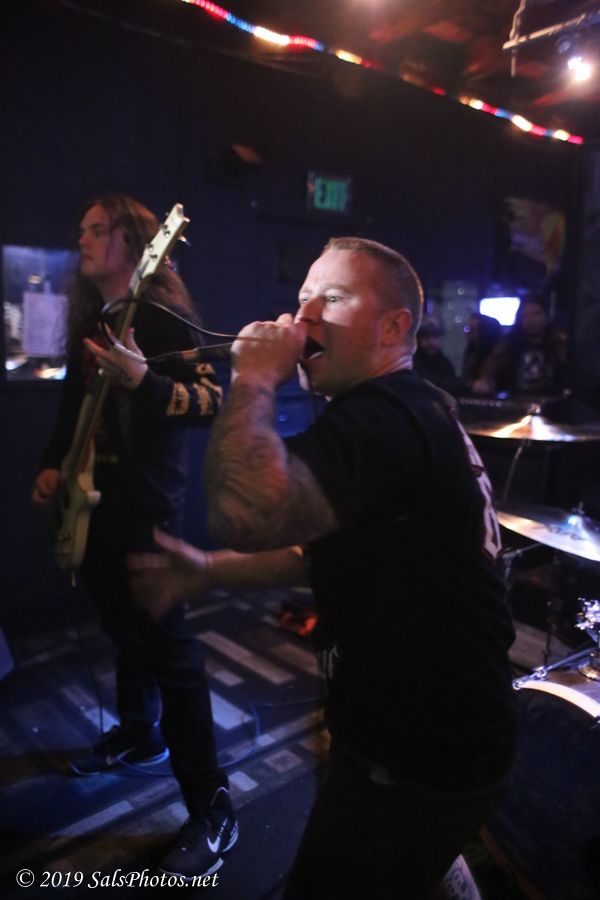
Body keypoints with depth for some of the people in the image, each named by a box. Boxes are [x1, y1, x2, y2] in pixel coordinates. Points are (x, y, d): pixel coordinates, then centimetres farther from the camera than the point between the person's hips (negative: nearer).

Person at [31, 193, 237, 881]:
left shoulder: (163, 314, -10)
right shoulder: (88, 318, 15)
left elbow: (211, 400, -18)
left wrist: (141, 379, -33)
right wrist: (53, 463, 12)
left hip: (145, 500, -8)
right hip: (93, 495, 8)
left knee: (162, 637, -8)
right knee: (123, 625, 19)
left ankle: (210, 806, 3)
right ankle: (139, 734, 41)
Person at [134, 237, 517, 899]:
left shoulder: (384, 418, -27)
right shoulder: (413, 408, 8)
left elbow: (243, 512, -44)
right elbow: (324, 544, 12)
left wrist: (254, 380, -27)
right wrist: (205, 570, 1)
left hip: (417, 770, -10)